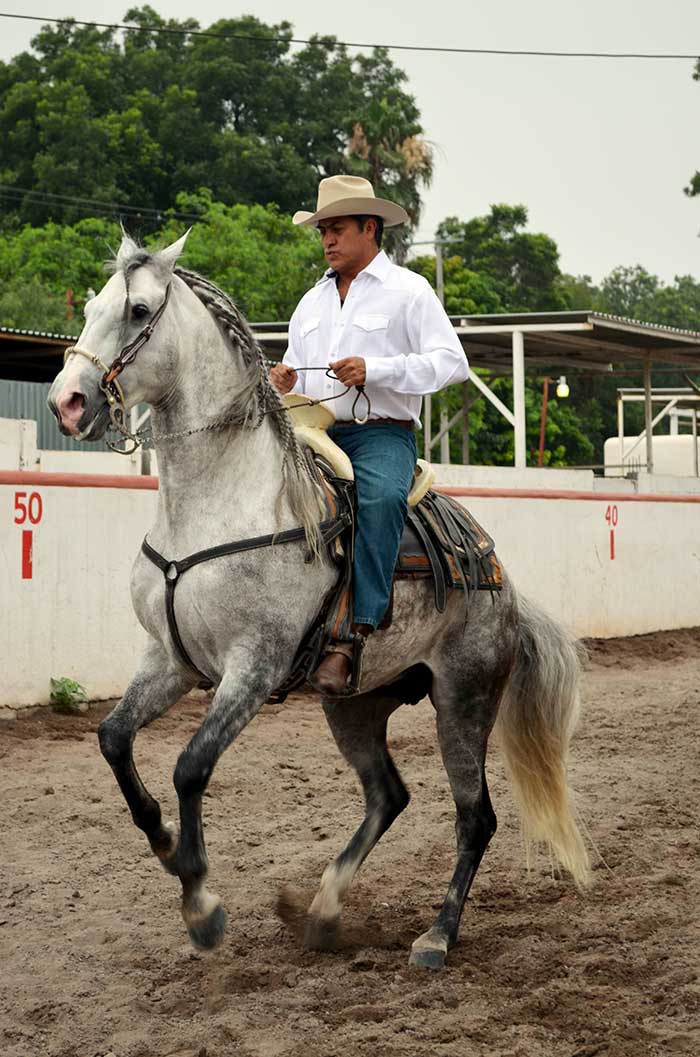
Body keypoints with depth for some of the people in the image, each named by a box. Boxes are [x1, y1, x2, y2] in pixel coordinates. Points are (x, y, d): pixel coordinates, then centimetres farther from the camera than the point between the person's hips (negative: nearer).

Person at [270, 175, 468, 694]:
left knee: (381, 498, -37)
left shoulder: (408, 290, 4)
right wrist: (286, 383, 3)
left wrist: (375, 370, -18)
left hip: (381, 436, -6)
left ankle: (352, 635, -42)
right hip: (315, 434, 6)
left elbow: (452, 362, -6)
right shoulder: (312, 301, 24)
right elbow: (297, 373, 30)